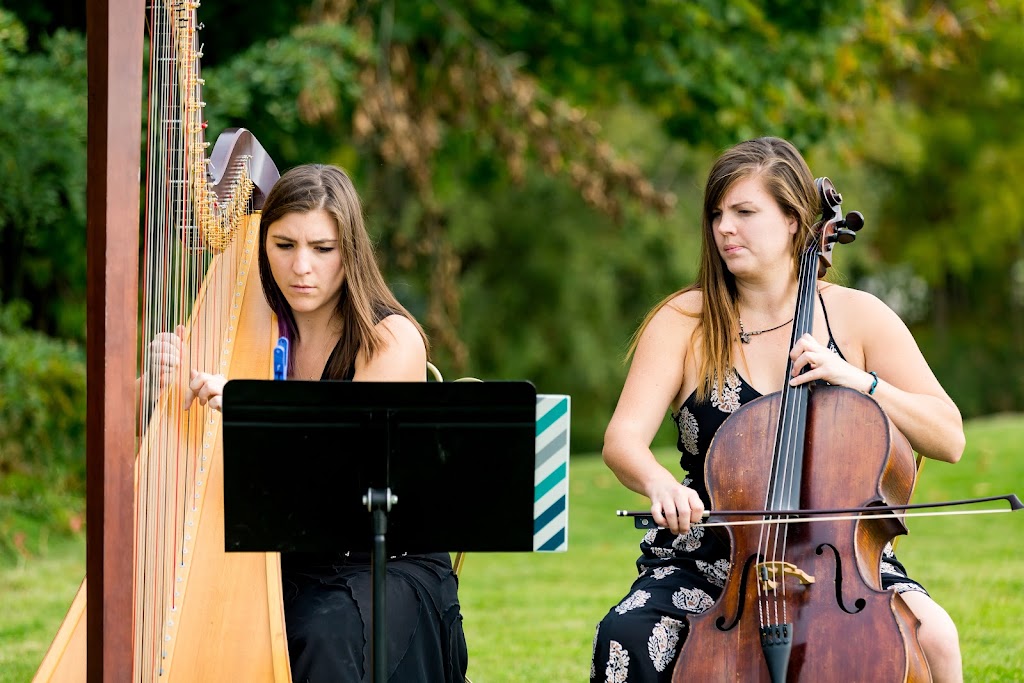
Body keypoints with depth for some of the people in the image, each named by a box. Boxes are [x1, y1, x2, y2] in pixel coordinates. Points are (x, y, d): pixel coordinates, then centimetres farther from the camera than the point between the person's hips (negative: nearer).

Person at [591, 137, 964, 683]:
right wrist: (658, 484, -35)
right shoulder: (684, 322, 2)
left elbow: (949, 439, -1)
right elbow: (622, 439, -12)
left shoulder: (857, 316, 4)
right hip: (706, 560, 0)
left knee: (931, 635, -29)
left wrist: (858, 380, -15)